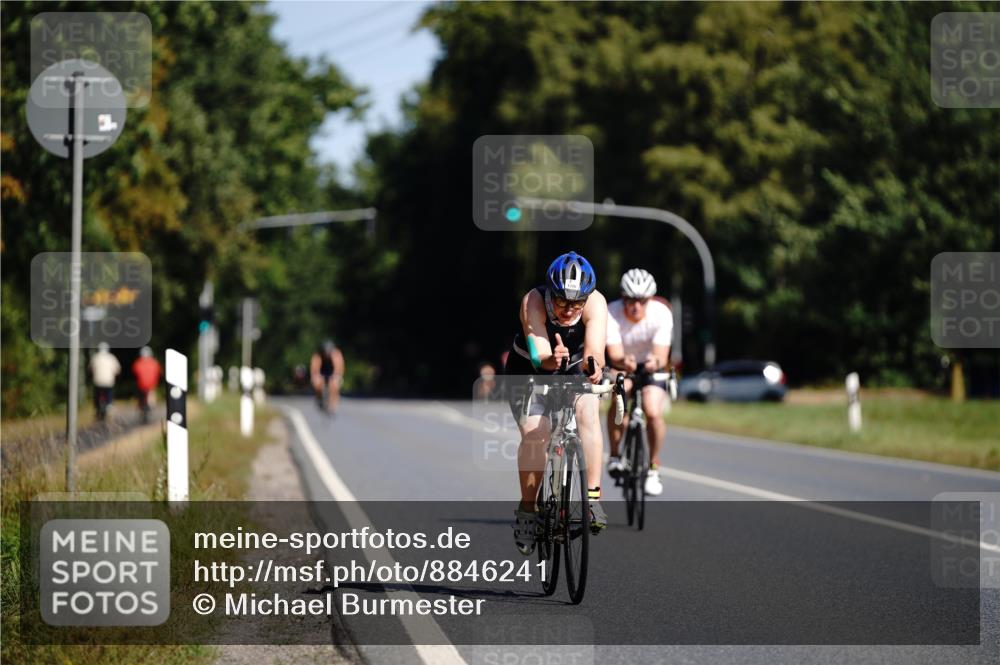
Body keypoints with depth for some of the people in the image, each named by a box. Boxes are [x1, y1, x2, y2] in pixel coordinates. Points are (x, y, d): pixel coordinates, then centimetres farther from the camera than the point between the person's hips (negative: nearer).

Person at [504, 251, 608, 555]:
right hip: (528, 371, -1)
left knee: (588, 410, -29)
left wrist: (593, 366, -62)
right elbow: (538, 356, -39)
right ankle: (527, 508, -5)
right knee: (535, 433, -24)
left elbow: (594, 350, -39)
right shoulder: (533, 302, -31)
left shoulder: (595, 303, -27)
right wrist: (552, 359, -62)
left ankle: (593, 498, -26)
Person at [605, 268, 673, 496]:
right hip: (621, 365, 0)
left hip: (651, 366, 0)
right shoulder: (612, 313, -29)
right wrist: (624, 362, -57)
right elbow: (615, 356, -34)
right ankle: (615, 455, -9)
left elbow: (662, 356, -31)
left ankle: (653, 467, 2)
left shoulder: (661, 313, -28)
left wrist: (656, 362, -55)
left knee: (654, 413, -19)